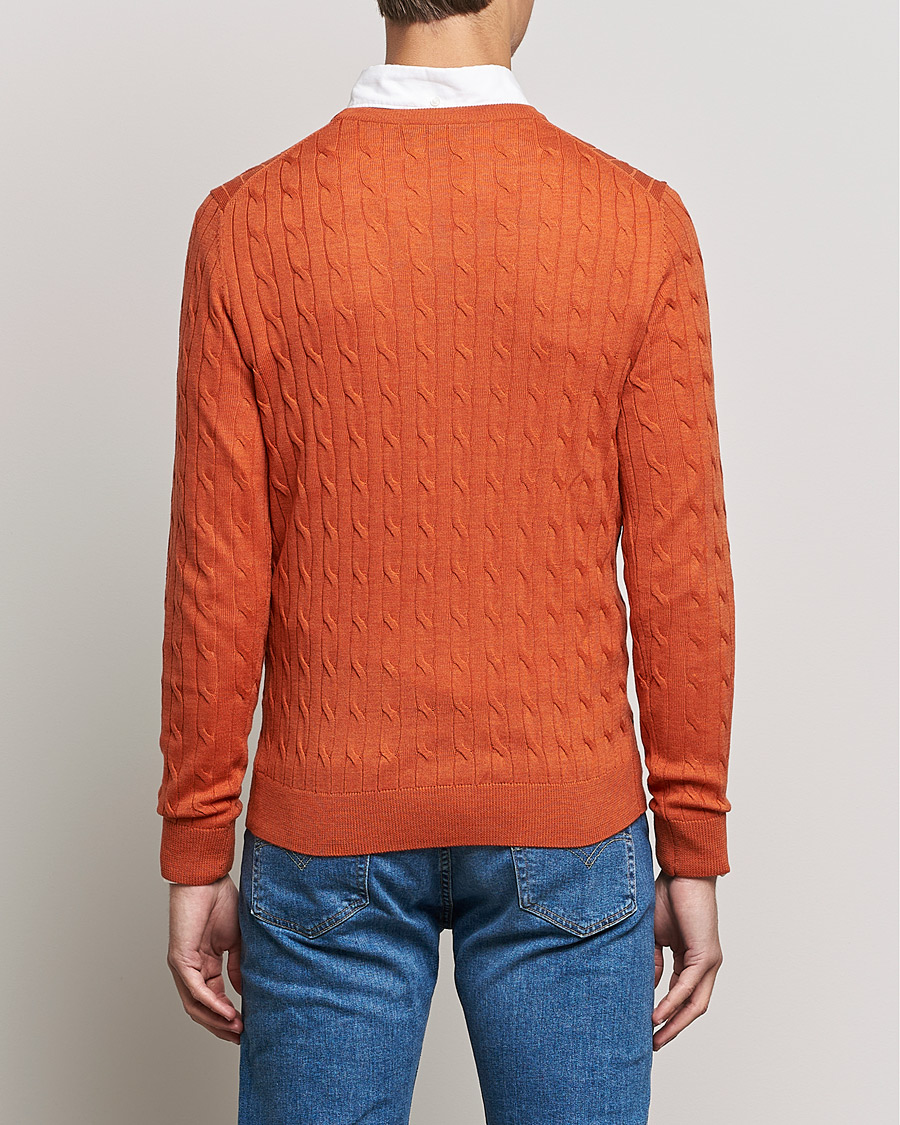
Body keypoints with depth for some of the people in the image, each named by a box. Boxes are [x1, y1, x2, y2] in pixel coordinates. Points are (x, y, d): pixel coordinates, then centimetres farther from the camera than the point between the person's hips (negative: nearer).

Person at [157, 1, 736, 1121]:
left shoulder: (246, 223, -7)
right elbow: (678, 569, -6)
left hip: (325, 828, 1)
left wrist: (196, 857, 4)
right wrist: (693, 854, 4)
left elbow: (218, 573, -6)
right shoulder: (641, 222, -7)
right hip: (568, 824, 0)